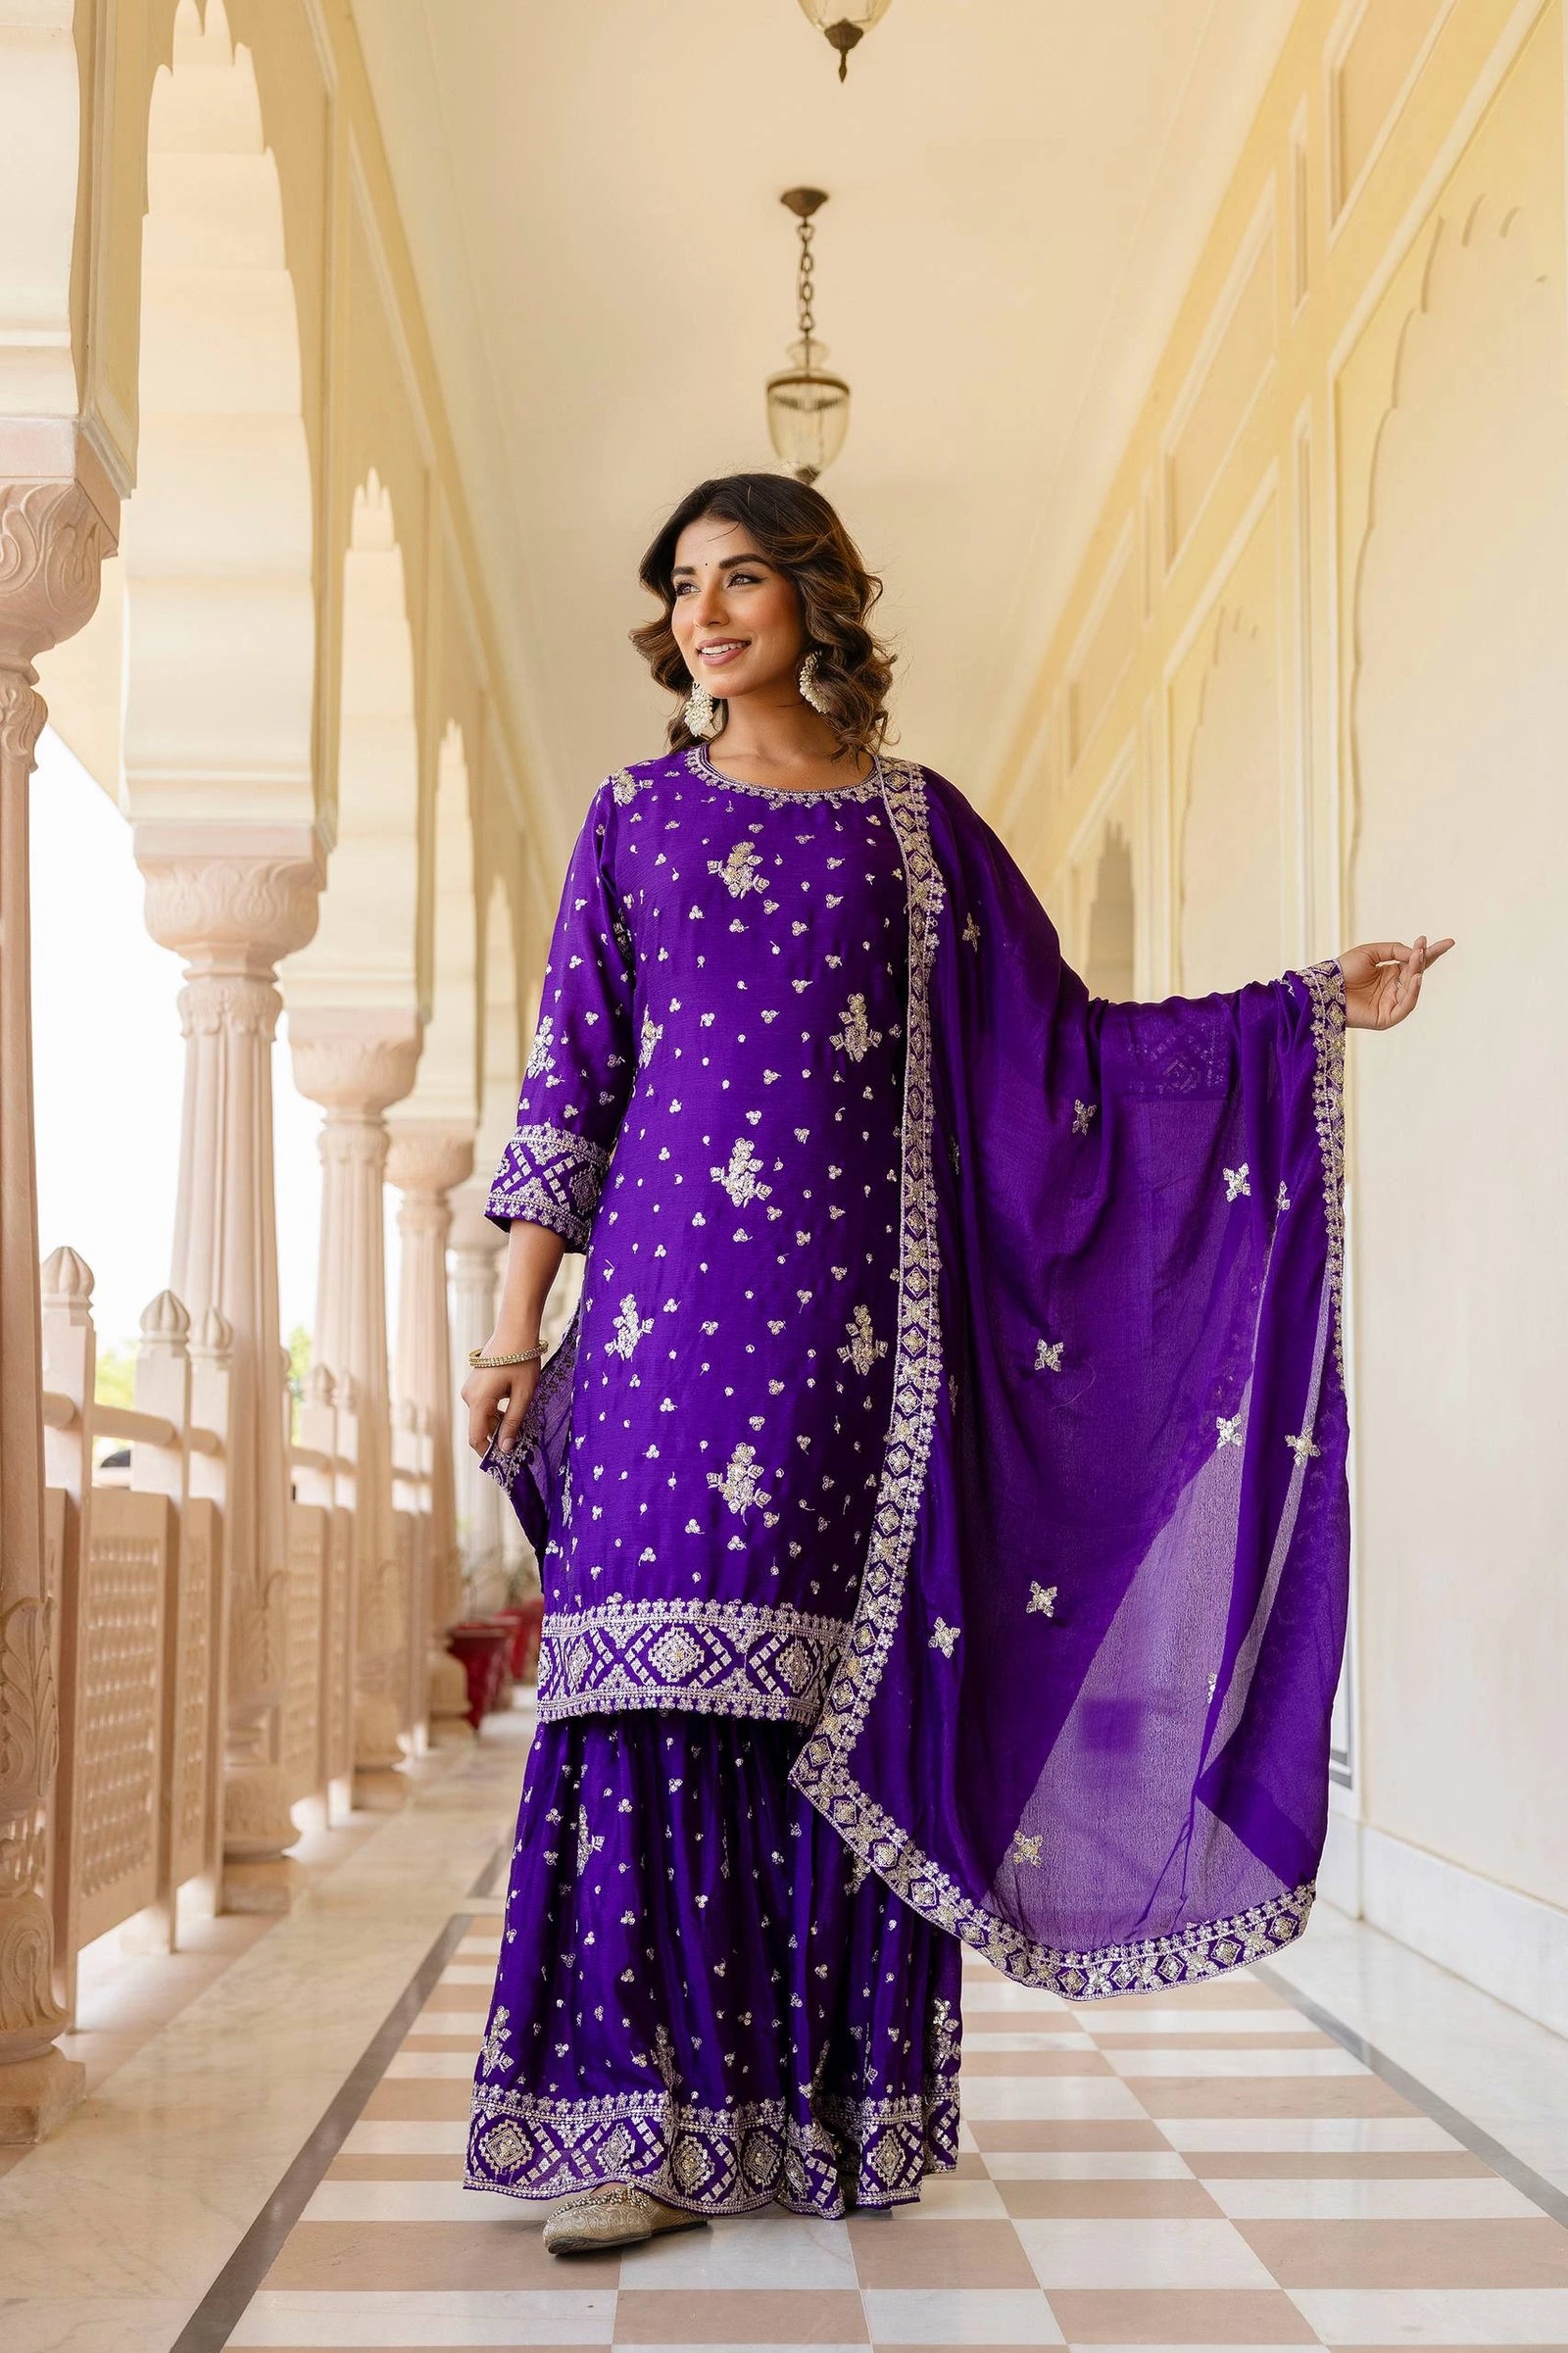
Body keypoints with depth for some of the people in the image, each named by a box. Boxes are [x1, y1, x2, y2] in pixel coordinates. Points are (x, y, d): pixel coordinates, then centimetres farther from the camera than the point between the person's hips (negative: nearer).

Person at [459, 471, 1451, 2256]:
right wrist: (514, 1332, 2)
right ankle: (641, 2127, -6)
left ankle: (829, 2112, 8)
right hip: (673, 1295, 0)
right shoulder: (636, 817, 12)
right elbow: (566, 1085, 8)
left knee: (844, 1693, -1)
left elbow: (1063, 1045, 13)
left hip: (855, 1309, 1)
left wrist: (1310, 1009, 8)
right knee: (664, 1688, -9)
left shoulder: (918, 822, 13)